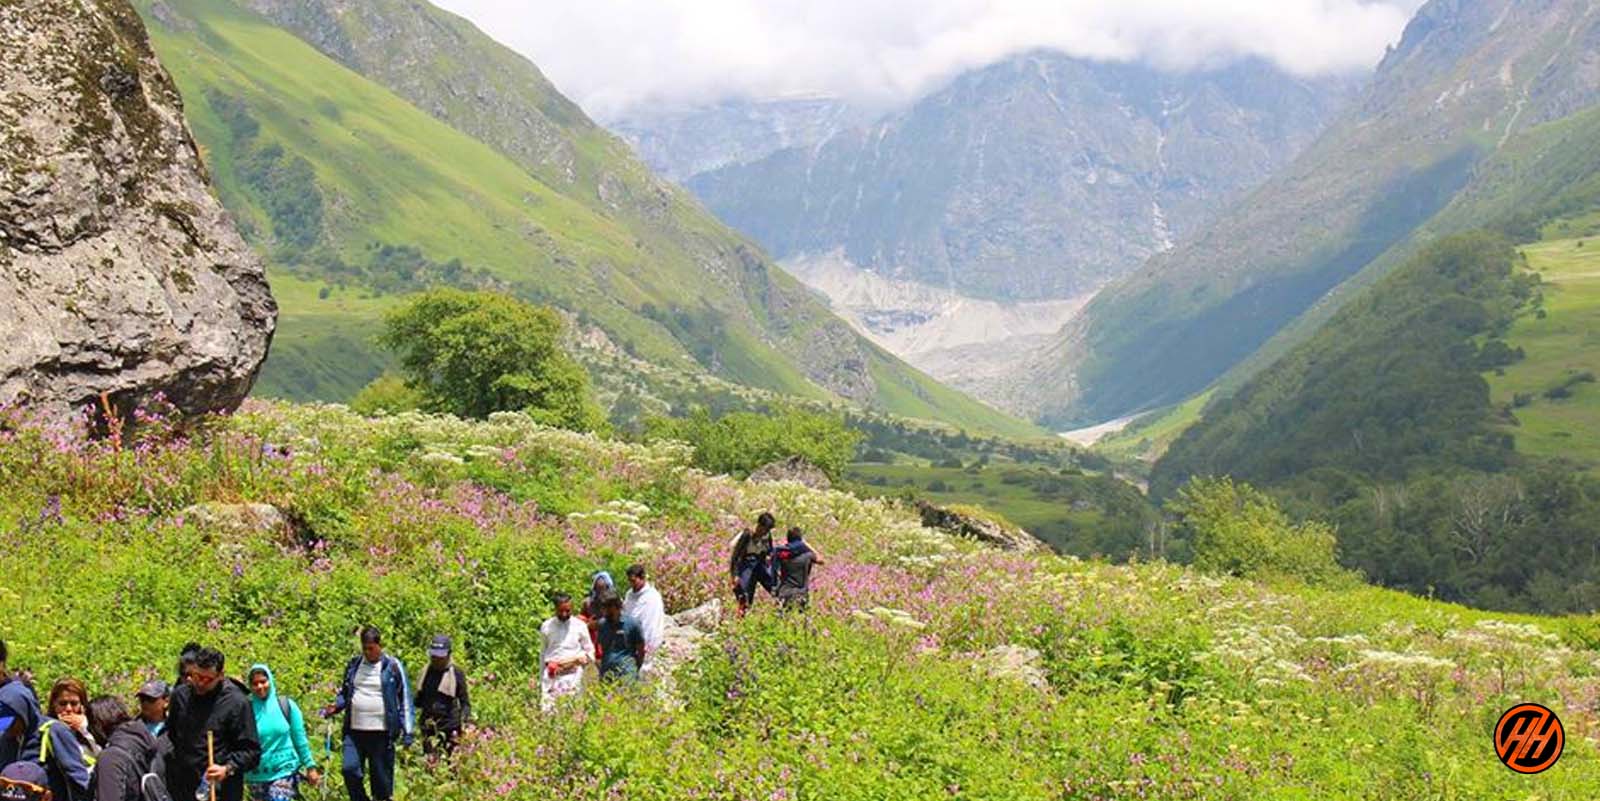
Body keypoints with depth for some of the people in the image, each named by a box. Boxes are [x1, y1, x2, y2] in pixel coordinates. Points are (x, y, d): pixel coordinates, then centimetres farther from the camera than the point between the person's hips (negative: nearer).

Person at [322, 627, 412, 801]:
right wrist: (335, 706, 0)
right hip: (354, 730, 3)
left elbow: (405, 700, 0)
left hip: (381, 732, -3)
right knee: (349, 769, -10)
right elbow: (345, 693, 22)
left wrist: (407, 731, -6)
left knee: (381, 776, 2)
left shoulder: (393, 666, -1)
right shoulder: (354, 664, 10)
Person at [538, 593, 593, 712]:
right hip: (552, 674, 1)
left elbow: (589, 650, 15)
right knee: (547, 705, -12)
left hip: (573, 672, -1)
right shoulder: (547, 627, 11)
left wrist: (584, 657, -5)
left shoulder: (580, 626, 8)